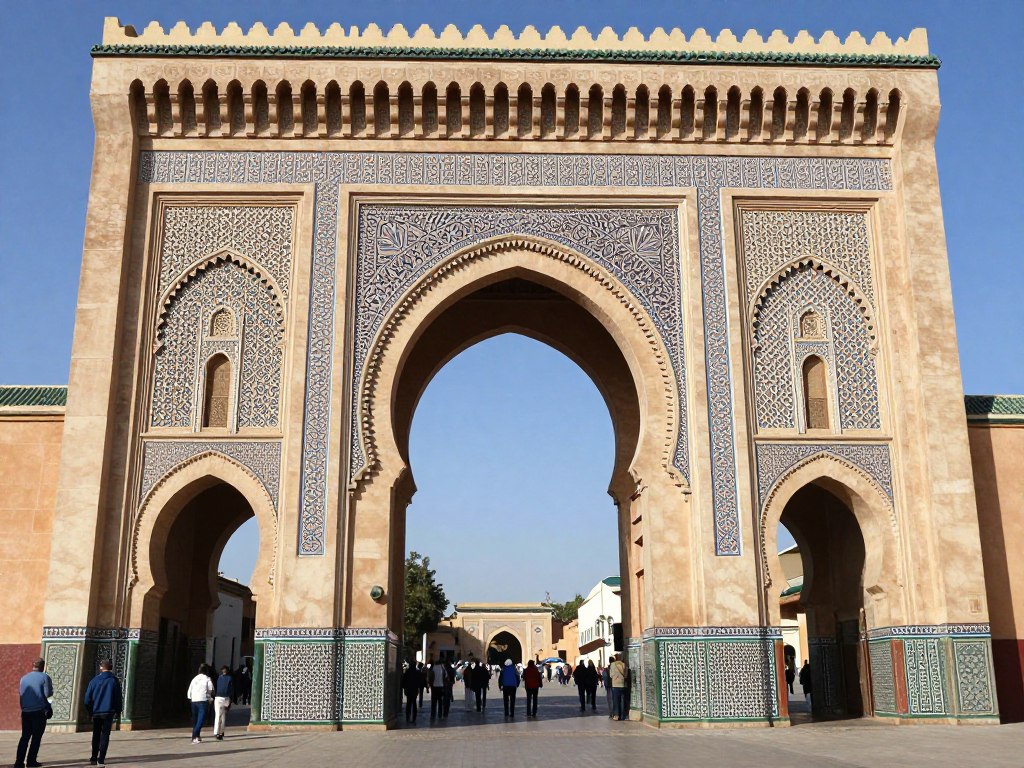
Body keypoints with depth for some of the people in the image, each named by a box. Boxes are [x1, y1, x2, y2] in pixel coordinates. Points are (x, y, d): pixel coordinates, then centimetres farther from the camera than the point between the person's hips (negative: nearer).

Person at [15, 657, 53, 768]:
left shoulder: (24, 678, 10)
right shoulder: (44, 677, -5)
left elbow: (20, 693, 11)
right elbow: (48, 694, -11)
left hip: (25, 711, 5)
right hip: (39, 711, -5)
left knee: (25, 736, 11)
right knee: (36, 736, 3)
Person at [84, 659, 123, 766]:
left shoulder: (95, 680, 0)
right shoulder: (115, 681, -2)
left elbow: (88, 698, 0)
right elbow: (118, 698, -1)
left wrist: (90, 711, 10)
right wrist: (118, 711, 10)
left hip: (96, 712, 2)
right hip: (108, 712, -2)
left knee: (96, 735, 16)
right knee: (105, 735, 2)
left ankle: (94, 758, 19)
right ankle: (101, 759, -3)